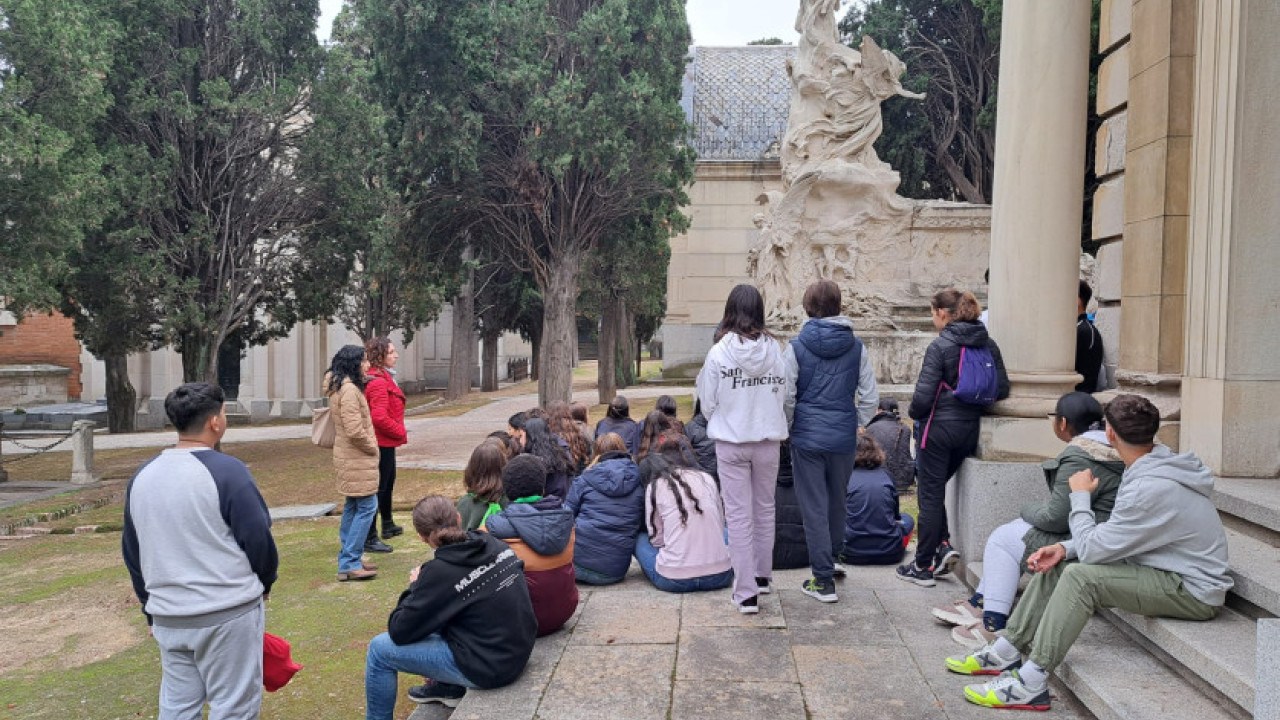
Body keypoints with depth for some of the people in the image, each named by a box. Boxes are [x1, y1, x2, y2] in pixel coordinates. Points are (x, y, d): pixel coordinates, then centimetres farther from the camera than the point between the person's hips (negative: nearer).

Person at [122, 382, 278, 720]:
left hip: (168, 618, 6)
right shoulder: (226, 471, -15)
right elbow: (258, 537, -12)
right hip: (228, 615, -6)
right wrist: (266, 581, 7)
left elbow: (132, 553, 14)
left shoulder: (142, 476, 6)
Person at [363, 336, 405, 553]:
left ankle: (388, 526, 41)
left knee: (388, 483, 24)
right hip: (383, 443, -11)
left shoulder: (384, 377, 11)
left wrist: (398, 432, 13)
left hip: (386, 442, 11)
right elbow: (379, 417, -29)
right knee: (378, 488, -4)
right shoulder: (378, 382, -22)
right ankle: (369, 539, 2)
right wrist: (401, 432, -16)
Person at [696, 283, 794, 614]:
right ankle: (762, 575, 34)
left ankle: (746, 592, 6)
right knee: (764, 508, 19)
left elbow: (707, 402, -3)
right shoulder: (777, 350, -7)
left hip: (731, 442, -2)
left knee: (739, 514, 4)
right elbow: (788, 396, 1)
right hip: (768, 440, 2)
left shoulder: (719, 352, -12)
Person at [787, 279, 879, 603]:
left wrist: (786, 428, 11)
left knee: (814, 507, 3)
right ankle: (831, 560, 40)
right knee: (837, 502, 21)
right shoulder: (856, 347, 0)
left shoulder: (797, 346, -8)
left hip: (807, 436, -3)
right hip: (844, 437, 3)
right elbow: (870, 397, 3)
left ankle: (823, 580, 6)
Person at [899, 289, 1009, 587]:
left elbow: (924, 395, -17)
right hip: (970, 429, 7)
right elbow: (1002, 389, 6)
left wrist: (915, 414, 2)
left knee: (930, 495, 3)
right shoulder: (989, 345, 4)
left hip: (939, 428, -6)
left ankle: (923, 567, 11)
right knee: (936, 488, 23)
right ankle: (943, 545, 12)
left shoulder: (940, 346, -14)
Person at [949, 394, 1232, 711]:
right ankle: (1006, 652, 8)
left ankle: (1031, 684, -20)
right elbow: (1111, 538, 10)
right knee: (1058, 564, 2)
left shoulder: (1152, 488, -28)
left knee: (1080, 575, -26)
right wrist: (1065, 548, -4)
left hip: (1193, 592, -10)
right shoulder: (1159, 463, 4)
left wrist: (1080, 496, -7)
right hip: (1168, 570, 10)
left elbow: (1092, 550, -21)